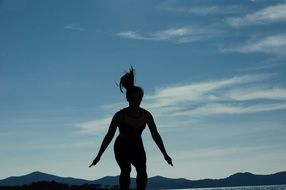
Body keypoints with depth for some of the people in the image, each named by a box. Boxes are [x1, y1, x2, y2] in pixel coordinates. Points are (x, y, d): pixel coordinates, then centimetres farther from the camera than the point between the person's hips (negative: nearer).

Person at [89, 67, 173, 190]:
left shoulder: (146, 115, -14)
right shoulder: (120, 115, -23)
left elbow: (155, 135, -7)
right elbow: (109, 136, -20)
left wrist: (165, 154, -6)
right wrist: (98, 156, -21)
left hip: (137, 148, 3)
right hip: (122, 148, -3)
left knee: (142, 171, -18)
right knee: (126, 170, -24)